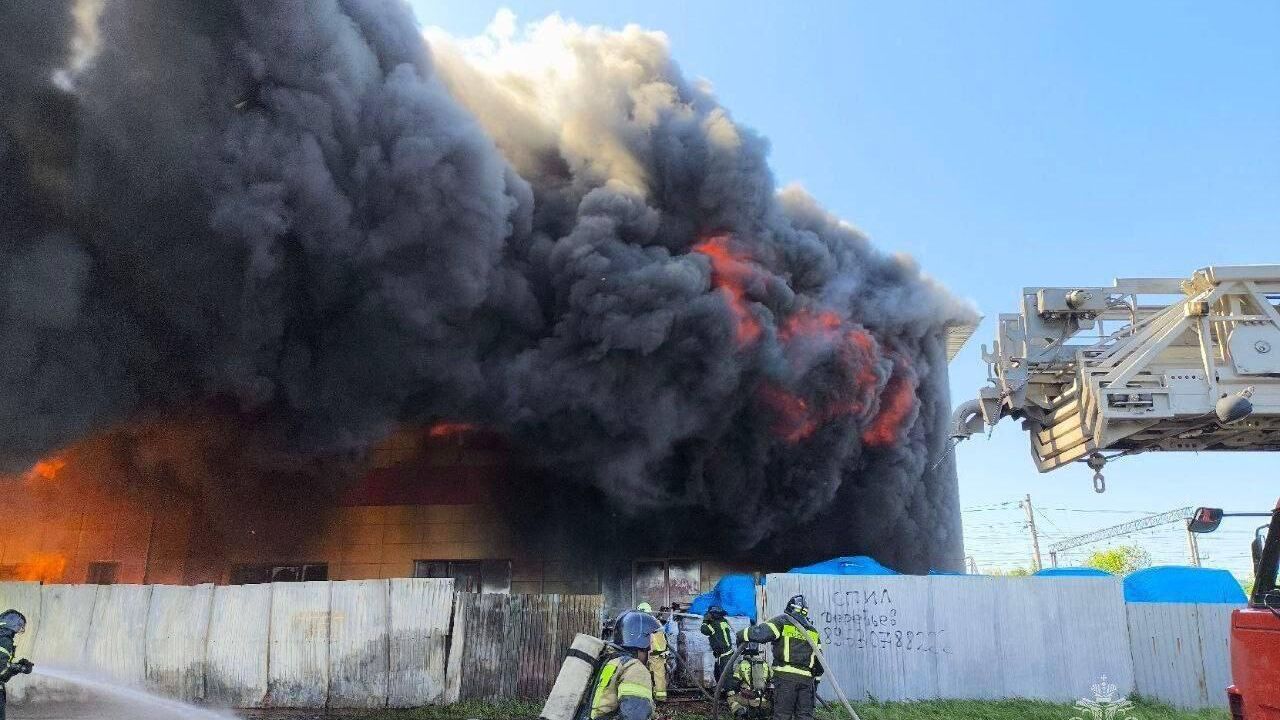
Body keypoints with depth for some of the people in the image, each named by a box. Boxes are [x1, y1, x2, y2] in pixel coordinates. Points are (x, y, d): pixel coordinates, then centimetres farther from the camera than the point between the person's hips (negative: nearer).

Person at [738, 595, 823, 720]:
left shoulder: (783, 621, 3)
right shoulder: (813, 631, 21)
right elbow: (819, 660, 20)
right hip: (807, 678, 5)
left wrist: (742, 635, 3)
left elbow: (761, 633, -12)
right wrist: (816, 681, 28)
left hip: (785, 676, -5)